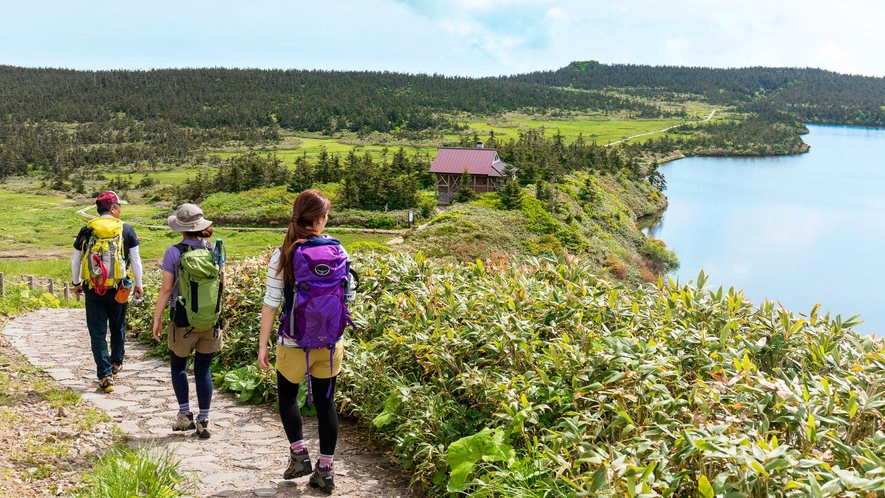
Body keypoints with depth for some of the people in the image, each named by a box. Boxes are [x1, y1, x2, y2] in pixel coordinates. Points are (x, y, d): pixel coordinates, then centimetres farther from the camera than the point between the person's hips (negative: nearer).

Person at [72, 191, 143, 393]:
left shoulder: (86, 231, 0)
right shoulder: (126, 230, -2)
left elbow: (76, 261, 7)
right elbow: (135, 260, 1)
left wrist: (76, 283, 21)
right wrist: (138, 284, 13)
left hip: (93, 289, 0)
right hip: (118, 289, 0)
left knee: (98, 333, 4)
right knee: (118, 328, 20)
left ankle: (105, 375, -1)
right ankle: (116, 363, 38)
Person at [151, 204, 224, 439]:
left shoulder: (174, 252, -12)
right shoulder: (215, 249, -2)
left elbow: (166, 289, -10)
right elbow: (222, 284, 6)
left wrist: (157, 318, -1)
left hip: (183, 320, -3)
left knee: (178, 366, 18)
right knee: (203, 369, 10)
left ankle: (185, 415, 18)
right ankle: (203, 421, 11)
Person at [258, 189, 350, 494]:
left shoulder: (282, 255, -11)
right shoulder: (336, 251, -6)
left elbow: (271, 303, -9)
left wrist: (262, 344, -3)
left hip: (294, 343, -2)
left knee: (287, 395, 22)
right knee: (325, 402, 12)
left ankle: (299, 455, 17)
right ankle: (325, 470, 16)